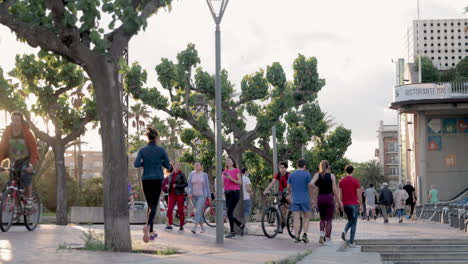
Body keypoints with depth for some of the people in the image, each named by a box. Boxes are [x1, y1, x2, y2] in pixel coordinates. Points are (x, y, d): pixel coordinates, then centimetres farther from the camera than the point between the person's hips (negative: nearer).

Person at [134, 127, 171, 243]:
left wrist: (145, 163, 10)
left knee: (150, 205, 16)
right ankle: (148, 226, -29)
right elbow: (168, 166, 1)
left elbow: (136, 164, -9)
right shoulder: (161, 150, -4)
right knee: (154, 205, -4)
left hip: (146, 180, 3)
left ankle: (151, 232, 18)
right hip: (157, 180, -3)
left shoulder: (142, 150, 2)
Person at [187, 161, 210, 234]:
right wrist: (189, 193, -13)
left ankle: (194, 228, -26)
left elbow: (207, 186, 5)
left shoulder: (204, 175, 2)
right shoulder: (191, 175, 6)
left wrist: (209, 196, 3)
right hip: (194, 195, 3)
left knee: (198, 211, -19)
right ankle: (202, 227, 24)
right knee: (199, 212, 11)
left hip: (202, 195, -3)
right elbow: (189, 185, 3)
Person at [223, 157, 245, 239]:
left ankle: (232, 232, -7)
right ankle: (241, 226, 22)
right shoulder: (224, 172, 15)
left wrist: (231, 178, -18)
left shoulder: (236, 170, 0)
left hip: (235, 192, -6)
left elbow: (240, 182, -6)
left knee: (229, 213, -14)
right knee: (229, 214, 4)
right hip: (227, 193, 6)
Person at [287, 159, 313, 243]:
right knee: (306, 217, 11)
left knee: (296, 219, 3)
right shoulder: (307, 174, -5)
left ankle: (297, 237, -1)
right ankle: (305, 235, -2)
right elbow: (310, 186, -8)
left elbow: (288, 187, 7)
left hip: (295, 200, 2)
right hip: (305, 199, -2)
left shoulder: (291, 175, 4)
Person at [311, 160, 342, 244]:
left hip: (320, 198, 2)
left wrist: (316, 187, 5)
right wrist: (339, 201, 0)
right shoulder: (332, 176, -2)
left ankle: (322, 235, 0)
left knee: (322, 219, 19)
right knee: (329, 220, 4)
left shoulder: (317, 175, 2)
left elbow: (311, 184, -15)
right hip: (329, 198, -2)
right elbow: (334, 189, -6)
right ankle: (327, 239, 2)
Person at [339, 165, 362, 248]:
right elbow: (359, 195, -9)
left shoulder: (341, 181, 4)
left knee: (350, 220, 23)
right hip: (354, 204, -4)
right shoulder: (356, 181, -9)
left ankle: (345, 231, -4)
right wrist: (361, 205, -1)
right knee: (354, 223, 3)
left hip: (345, 204, 4)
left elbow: (341, 195, 6)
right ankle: (351, 242, -1)